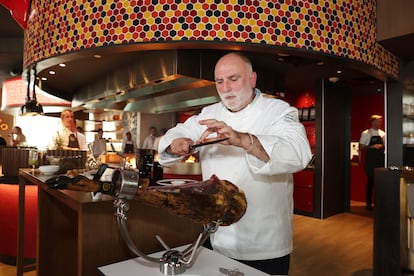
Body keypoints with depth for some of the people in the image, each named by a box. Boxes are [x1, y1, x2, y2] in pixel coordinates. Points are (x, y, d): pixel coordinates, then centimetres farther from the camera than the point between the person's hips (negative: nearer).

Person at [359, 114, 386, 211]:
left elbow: (385, 146, 18)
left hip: (381, 160, 4)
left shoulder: (383, 134, 11)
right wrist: (372, 147, -17)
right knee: (370, 181, 0)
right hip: (370, 160, -4)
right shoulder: (366, 133, -2)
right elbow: (361, 147, -4)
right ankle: (369, 203, 11)